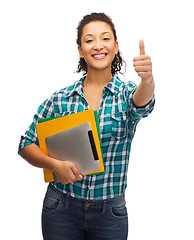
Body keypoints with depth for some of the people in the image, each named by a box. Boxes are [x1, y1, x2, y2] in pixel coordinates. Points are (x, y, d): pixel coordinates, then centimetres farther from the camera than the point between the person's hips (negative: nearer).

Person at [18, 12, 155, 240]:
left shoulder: (127, 94, -4)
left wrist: (147, 79, -49)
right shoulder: (60, 99, -2)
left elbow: (141, 103, -27)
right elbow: (26, 144, 2)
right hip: (61, 208, 0)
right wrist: (54, 164, -16)